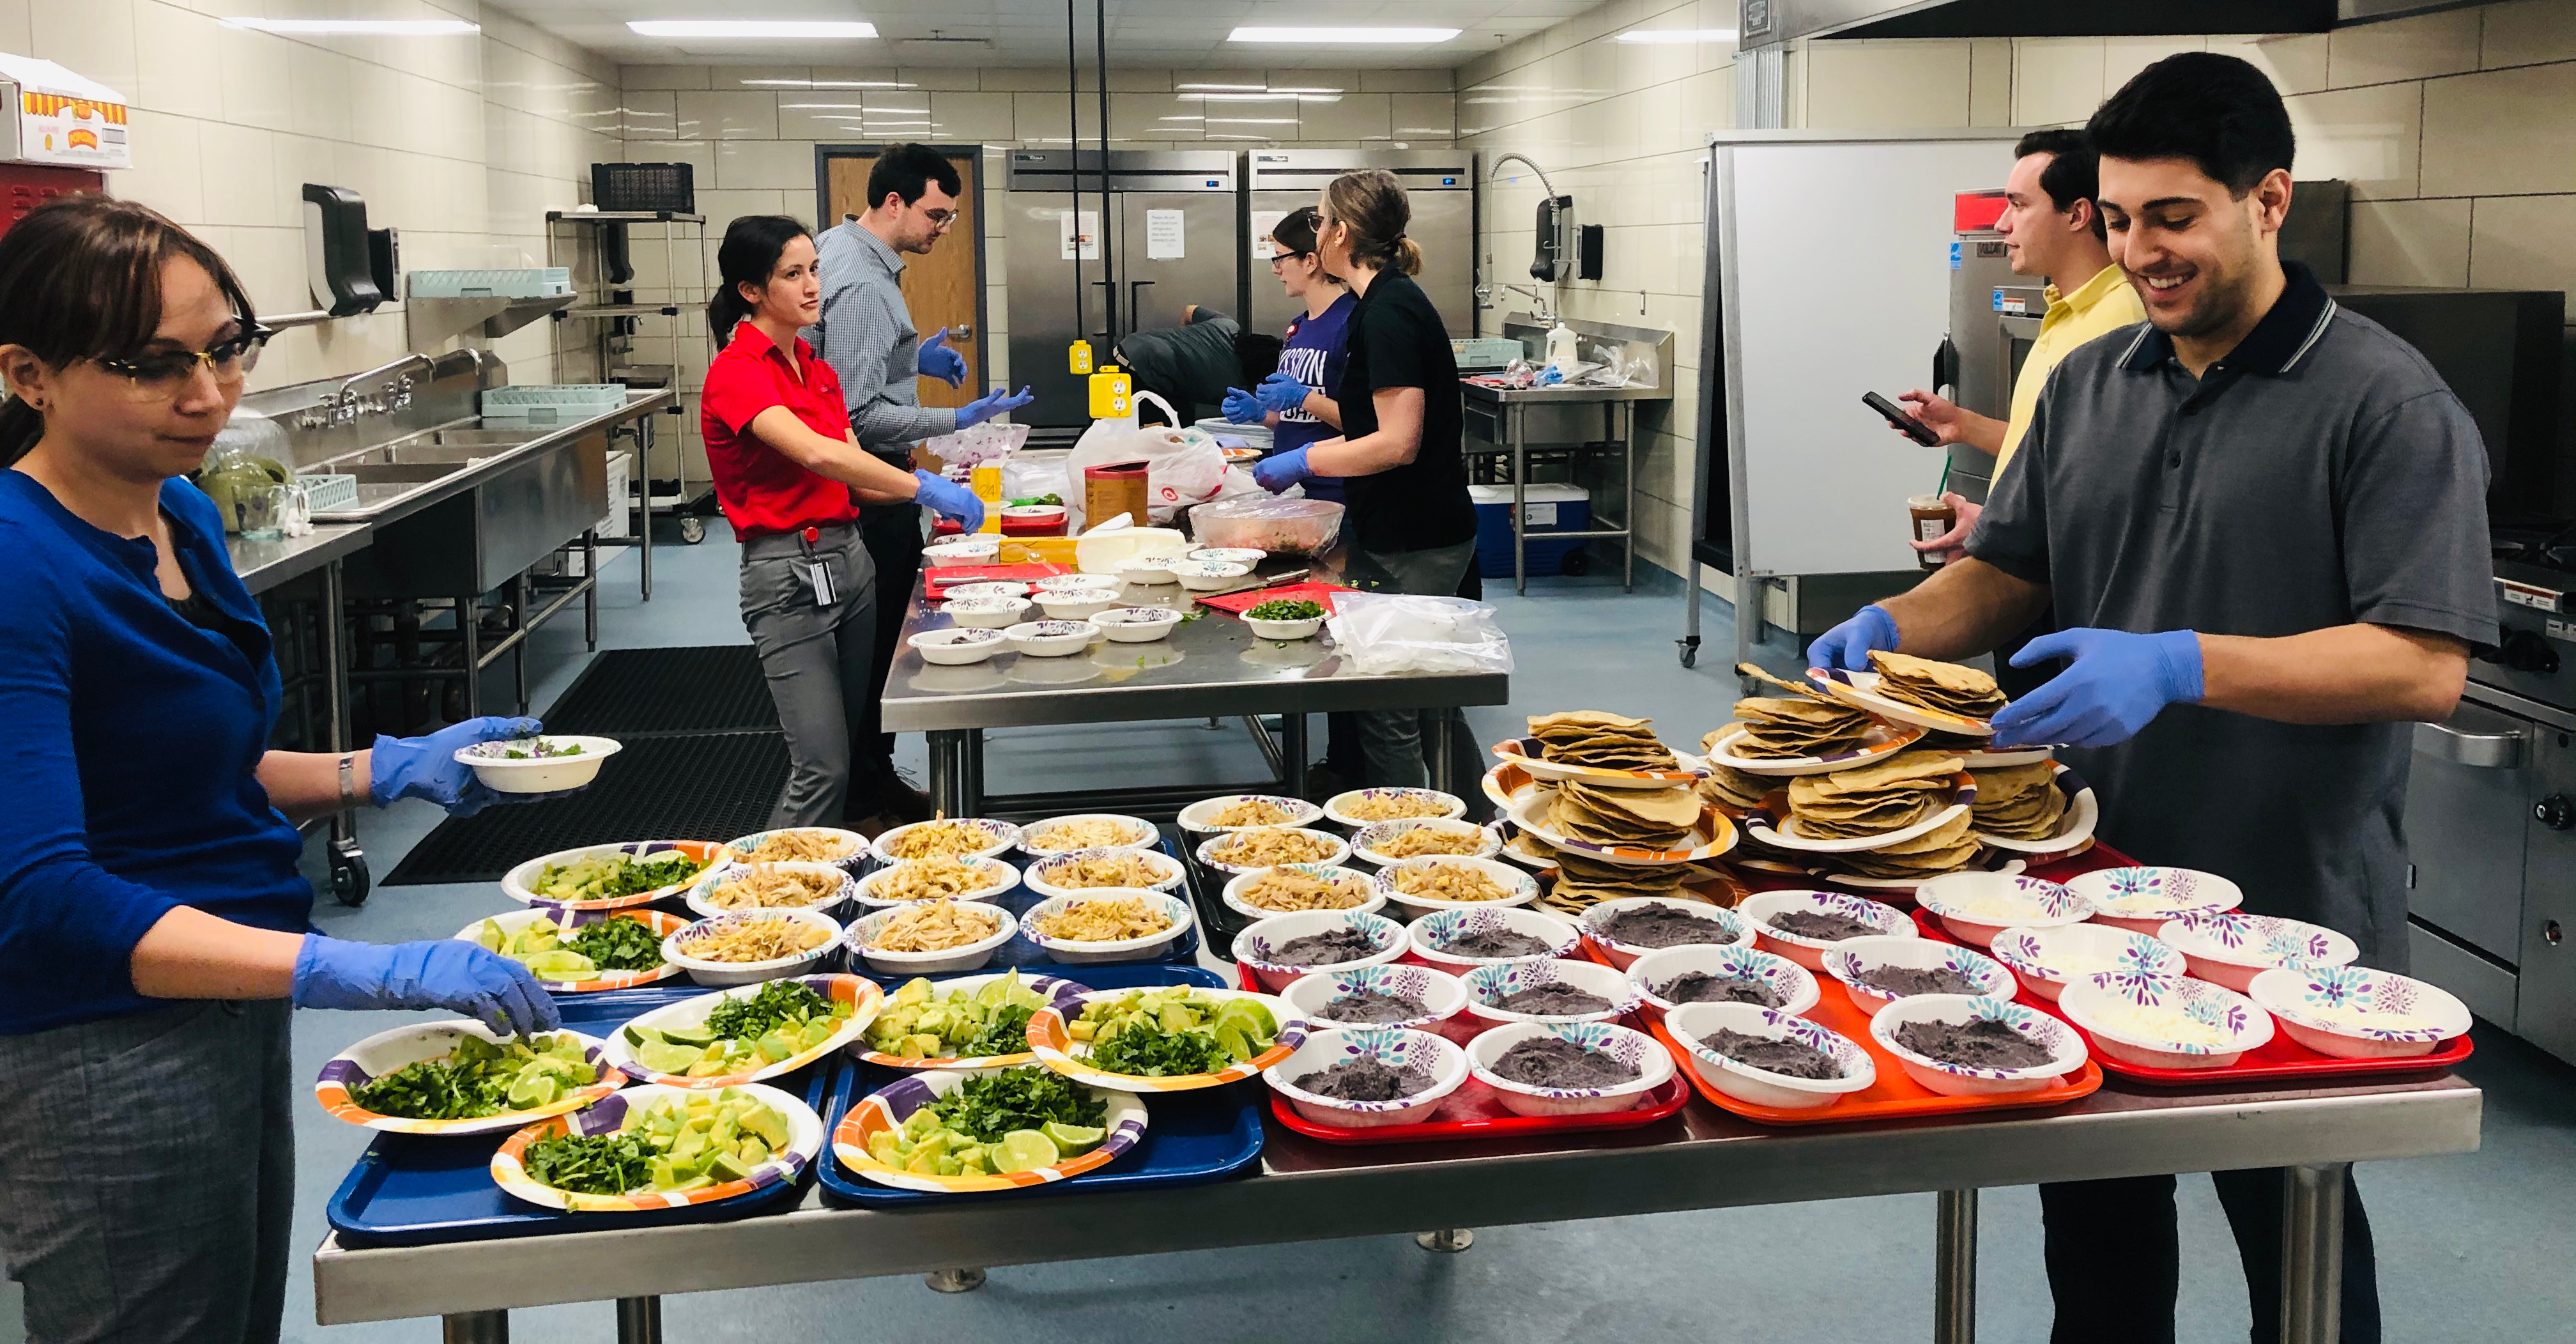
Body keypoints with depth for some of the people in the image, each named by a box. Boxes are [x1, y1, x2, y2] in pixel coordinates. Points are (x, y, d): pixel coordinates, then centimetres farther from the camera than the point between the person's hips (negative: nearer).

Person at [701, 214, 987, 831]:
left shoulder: (818, 370, 14)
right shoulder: (737, 372, -13)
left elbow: (855, 476, 10)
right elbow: (816, 454, -28)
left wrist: (934, 488, -6)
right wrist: (922, 486, -29)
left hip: (851, 557, 9)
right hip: (790, 574, -9)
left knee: (856, 749, 12)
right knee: (824, 768, -11)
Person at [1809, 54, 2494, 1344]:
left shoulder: (2388, 404, -12)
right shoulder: (2088, 384, 7)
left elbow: (2424, 667, -20)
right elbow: (2004, 572, 12)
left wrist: (2178, 666, -31)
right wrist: (1892, 627, -8)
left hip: (2285, 917, -5)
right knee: (2094, 1216, 18)